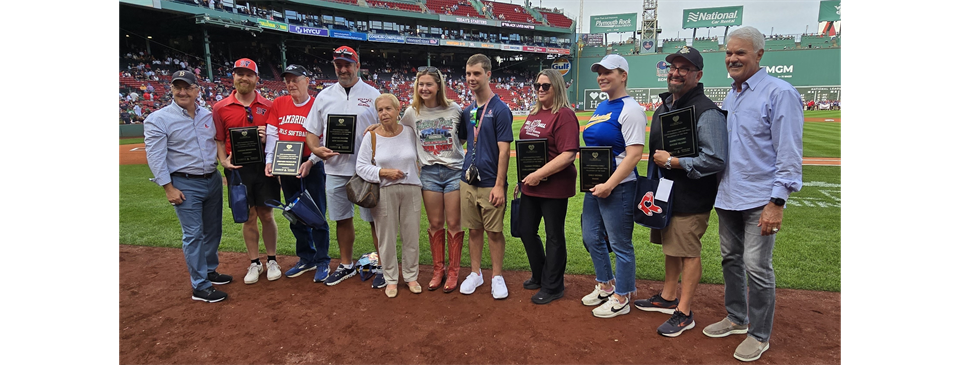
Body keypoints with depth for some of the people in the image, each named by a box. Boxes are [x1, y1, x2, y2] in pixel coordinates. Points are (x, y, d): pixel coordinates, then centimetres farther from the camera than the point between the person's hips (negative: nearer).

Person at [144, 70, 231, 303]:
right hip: (185, 185, -6)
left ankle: (209, 271, 32)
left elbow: (218, 142, 18)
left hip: (213, 180, 6)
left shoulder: (208, 115, 7)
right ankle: (200, 287, 2)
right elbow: (155, 157, -10)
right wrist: (169, 188, -14)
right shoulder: (158, 119, -8)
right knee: (194, 234, -5)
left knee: (213, 230, 15)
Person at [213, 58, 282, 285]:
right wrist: (223, 160, -9)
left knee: (266, 215, 6)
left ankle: (272, 261, 20)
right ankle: (254, 263, 21)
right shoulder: (220, 108, 3)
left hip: (264, 167, 0)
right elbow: (219, 140, 7)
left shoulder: (268, 106, 4)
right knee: (248, 218, 8)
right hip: (238, 169, 0)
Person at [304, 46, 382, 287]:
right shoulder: (324, 96, 11)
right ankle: (346, 265, 28)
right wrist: (316, 149, -7)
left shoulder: (373, 95, 2)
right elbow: (312, 131, 13)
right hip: (335, 169, 4)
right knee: (342, 219, 13)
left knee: (376, 218, 0)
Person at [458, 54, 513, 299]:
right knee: (474, 229, 14)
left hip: (491, 184, -5)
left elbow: (504, 150, -13)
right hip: (468, 181, 6)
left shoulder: (500, 109, -9)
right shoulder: (468, 111, 10)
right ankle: (475, 273, 27)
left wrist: (499, 185, -17)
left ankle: (497, 277, 19)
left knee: (494, 232, 4)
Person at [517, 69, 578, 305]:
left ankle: (552, 287, 21)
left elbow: (569, 155, -22)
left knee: (554, 236, 5)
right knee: (526, 231, 16)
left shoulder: (564, 115, -13)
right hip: (530, 186, 9)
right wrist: (523, 178, 14)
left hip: (554, 186, -9)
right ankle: (539, 276, 37)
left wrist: (539, 175, -22)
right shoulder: (533, 114, 13)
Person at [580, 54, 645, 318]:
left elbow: (635, 153, -20)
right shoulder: (601, 106, 13)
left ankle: (621, 299, 18)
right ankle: (605, 285, 36)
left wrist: (609, 185, -23)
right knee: (591, 238, 17)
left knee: (620, 244, 3)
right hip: (595, 185, 9)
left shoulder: (630, 109, -13)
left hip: (617, 187, -9)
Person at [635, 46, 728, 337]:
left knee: (688, 252, 0)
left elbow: (715, 160, -25)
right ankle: (668, 298, 34)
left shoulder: (707, 112, -17)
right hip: (664, 193, 9)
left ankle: (684, 313, 12)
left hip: (690, 198, -8)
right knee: (670, 247, 19)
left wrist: (671, 161, -19)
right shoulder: (663, 107, 12)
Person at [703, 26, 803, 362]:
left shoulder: (779, 93, -11)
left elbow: (789, 154, -15)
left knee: (757, 268, -2)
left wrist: (777, 202, -19)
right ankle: (736, 319, 34)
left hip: (758, 201, -7)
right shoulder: (729, 97, 12)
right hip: (727, 197, 8)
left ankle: (760, 335, 16)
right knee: (731, 260, 17)